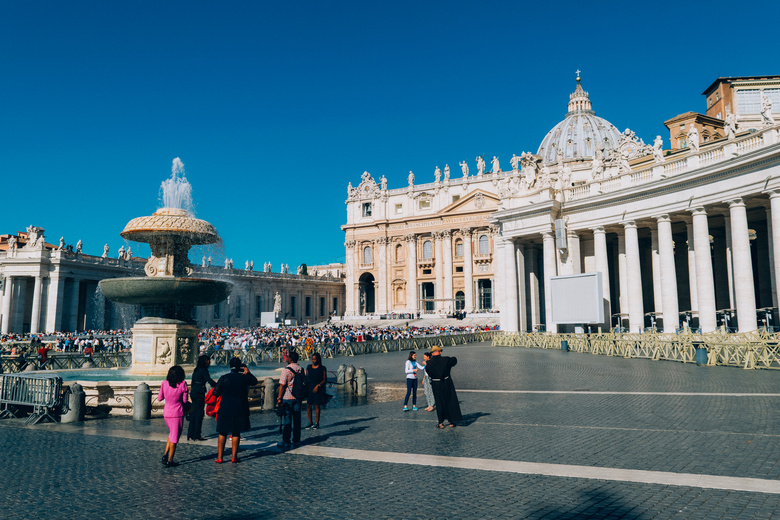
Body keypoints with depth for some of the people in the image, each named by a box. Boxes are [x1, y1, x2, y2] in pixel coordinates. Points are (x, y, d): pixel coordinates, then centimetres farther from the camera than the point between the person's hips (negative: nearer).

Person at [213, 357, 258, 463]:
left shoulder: (224, 378, -7)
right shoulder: (244, 377, -5)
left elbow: (216, 393, -5)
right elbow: (254, 381, 15)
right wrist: (248, 372, 20)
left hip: (225, 409, 0)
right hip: (240, 410, 0)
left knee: (222, 433, 11)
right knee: (236, 433, 10)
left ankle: (219, 457, 12)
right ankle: (234, 457, 12)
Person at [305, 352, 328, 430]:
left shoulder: (322, 368, 0)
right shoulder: (309, 367, 10)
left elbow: (325, 380, -1)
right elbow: (306, 378, 14)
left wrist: (318, 385, -13)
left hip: (318, 390, -3)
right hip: (309, 389, 3)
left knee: (317, 406, 0)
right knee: (308, 406, 1)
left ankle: (317, 423, 10)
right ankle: (310, 423, 14)